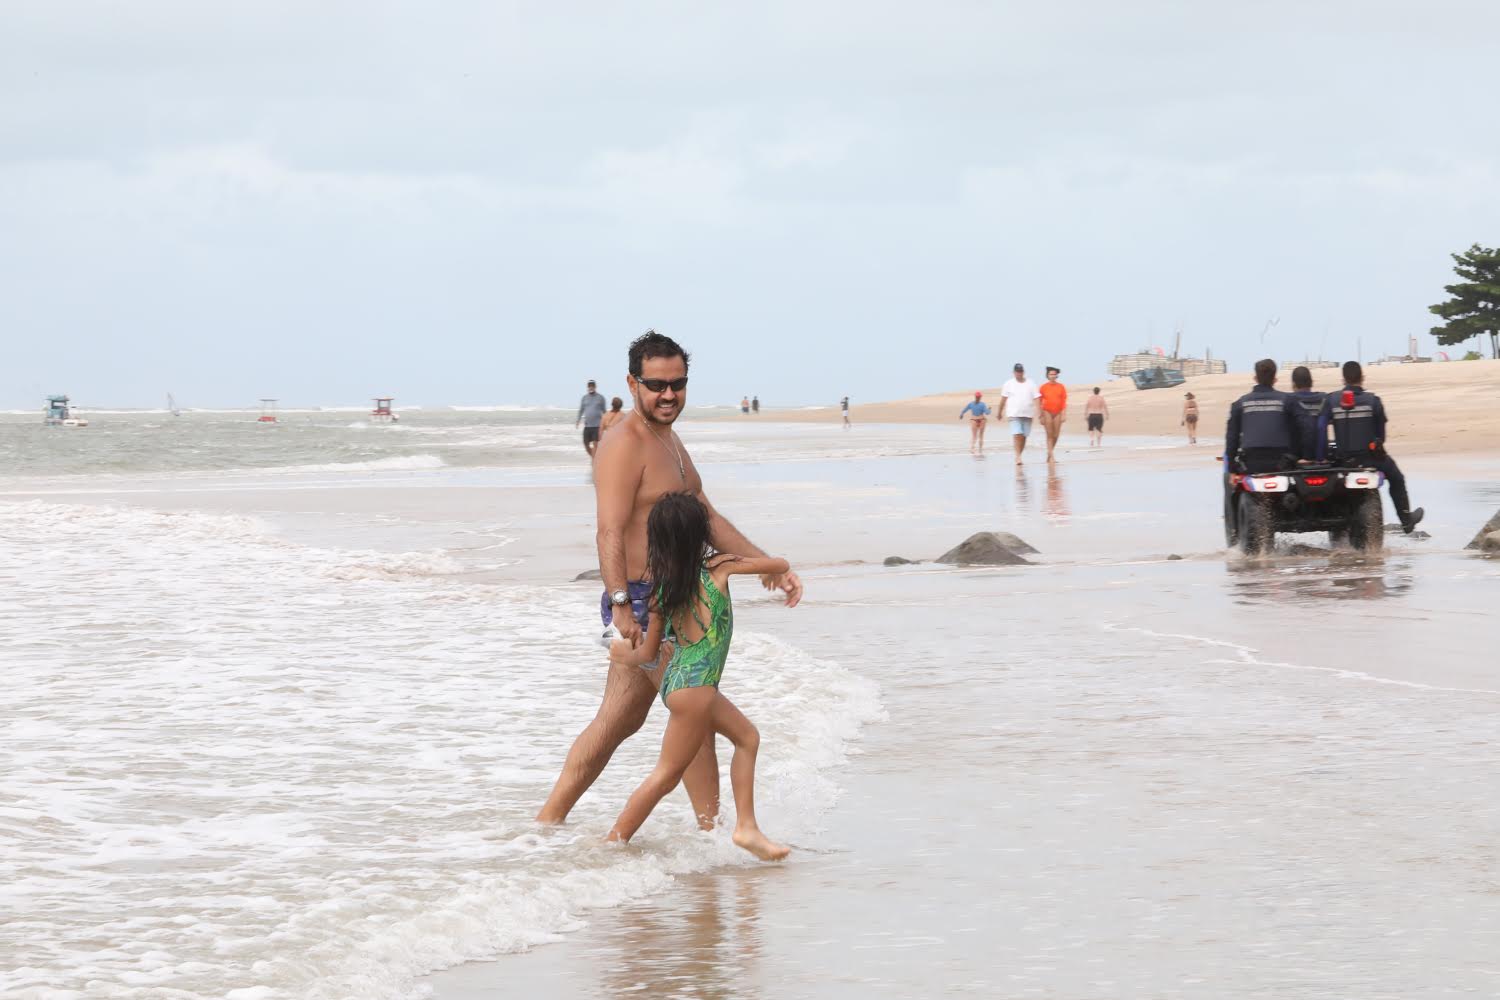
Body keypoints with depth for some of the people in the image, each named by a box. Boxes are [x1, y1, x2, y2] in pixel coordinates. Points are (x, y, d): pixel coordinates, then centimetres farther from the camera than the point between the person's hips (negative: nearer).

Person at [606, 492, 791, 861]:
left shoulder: (663, 588, 4)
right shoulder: (717, 567, -8)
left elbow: (649, 654, 10)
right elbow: (781, 566, 4)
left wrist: (628, 654, 31)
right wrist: (766, 568, 26)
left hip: (677, 678, 7)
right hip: (693, 685, -7)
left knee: (746, 736, 18)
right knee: (667, 774, 0)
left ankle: (746, 827, 14)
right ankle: (613, 843, 5)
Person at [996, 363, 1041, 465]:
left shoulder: (1031, 384, 4)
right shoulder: (1009, 384, 4)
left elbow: (1036, 399, -1)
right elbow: (1003, 399, 9)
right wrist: (1000, 413, 13)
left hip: (1028, 414, 2)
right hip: (1014, 414, -2)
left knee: (1024, 436, 6)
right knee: (1017, 435, -15)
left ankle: (1018, 456, 17)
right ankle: (1018, 457, -18)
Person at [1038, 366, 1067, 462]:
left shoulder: (1061, 387, 4)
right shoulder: (1043, 387, 0)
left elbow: (1064, 402, 4)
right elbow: (1040, 403, 3)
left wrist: (1064, 414, -4)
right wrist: (1041, 416, 1)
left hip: (1058, 413, 2)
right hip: (1047, 412, -2)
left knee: (1055, 435, 3)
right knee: (1049, 435, -11)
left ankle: (1049, 454, 21)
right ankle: (1050, 455, -13)